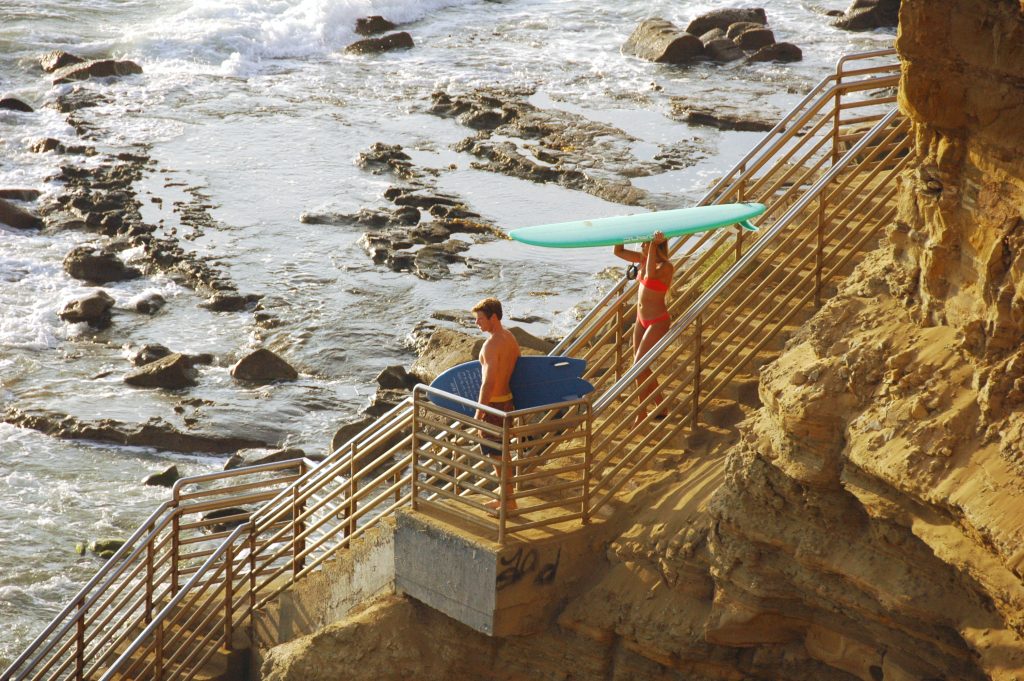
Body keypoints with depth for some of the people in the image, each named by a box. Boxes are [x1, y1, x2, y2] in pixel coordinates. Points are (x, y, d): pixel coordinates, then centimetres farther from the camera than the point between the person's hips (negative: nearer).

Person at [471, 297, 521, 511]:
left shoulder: (492, 344, -22)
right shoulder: (511, 338, 6)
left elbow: (489, 382, -24)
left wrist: (479, 411, -18)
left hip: (494, 404, -9)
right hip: (507, 399, 9)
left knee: (497, 455, 1)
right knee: (501, 453, 19)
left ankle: (509, 501, 7)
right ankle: (505, 497, 27)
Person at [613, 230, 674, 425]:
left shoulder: (666, 266, -20)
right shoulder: (644, 259, 3)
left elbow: (650, 274, -40)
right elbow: (618, 252, 11)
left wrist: (654, 245, -38)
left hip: (657, 322, -9)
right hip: (642, 319, 9)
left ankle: (642, 415, 2)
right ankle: (660, 407, 26)